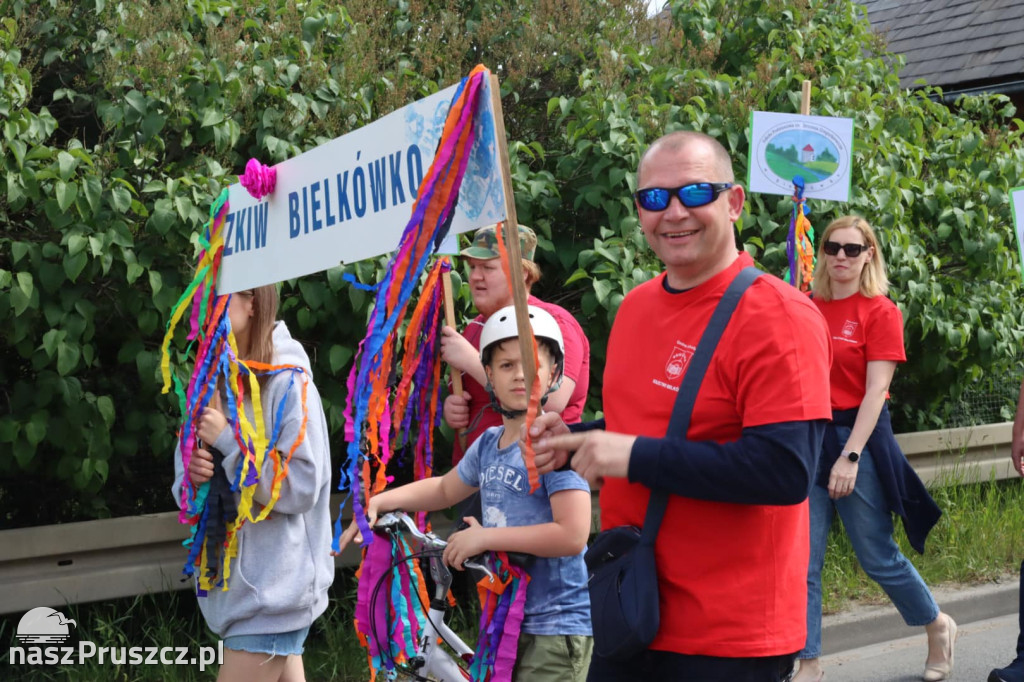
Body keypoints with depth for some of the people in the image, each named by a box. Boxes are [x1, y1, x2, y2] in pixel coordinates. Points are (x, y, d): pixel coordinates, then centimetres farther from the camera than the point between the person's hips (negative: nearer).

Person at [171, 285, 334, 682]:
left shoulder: (287, 383, -14)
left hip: (274, 586, -7)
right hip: (231, 578, 7)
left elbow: (303, 486, -19)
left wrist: (229, 441, -20)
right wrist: (192, 479, -13)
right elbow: (187, 482, 10)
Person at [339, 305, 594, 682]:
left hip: (555, 626, -8)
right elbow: (444, 488, 26)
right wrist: (379, 501, 14)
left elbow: (572, 534, -25)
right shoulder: (488, 443, 7)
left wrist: (483, 537, -19)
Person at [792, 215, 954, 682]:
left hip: (857, 436, -4)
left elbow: (876, 390, -12)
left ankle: (938, 627, 33)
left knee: (879, 557, 7)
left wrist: (850, 456, -18)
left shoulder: (880, 312, -5)